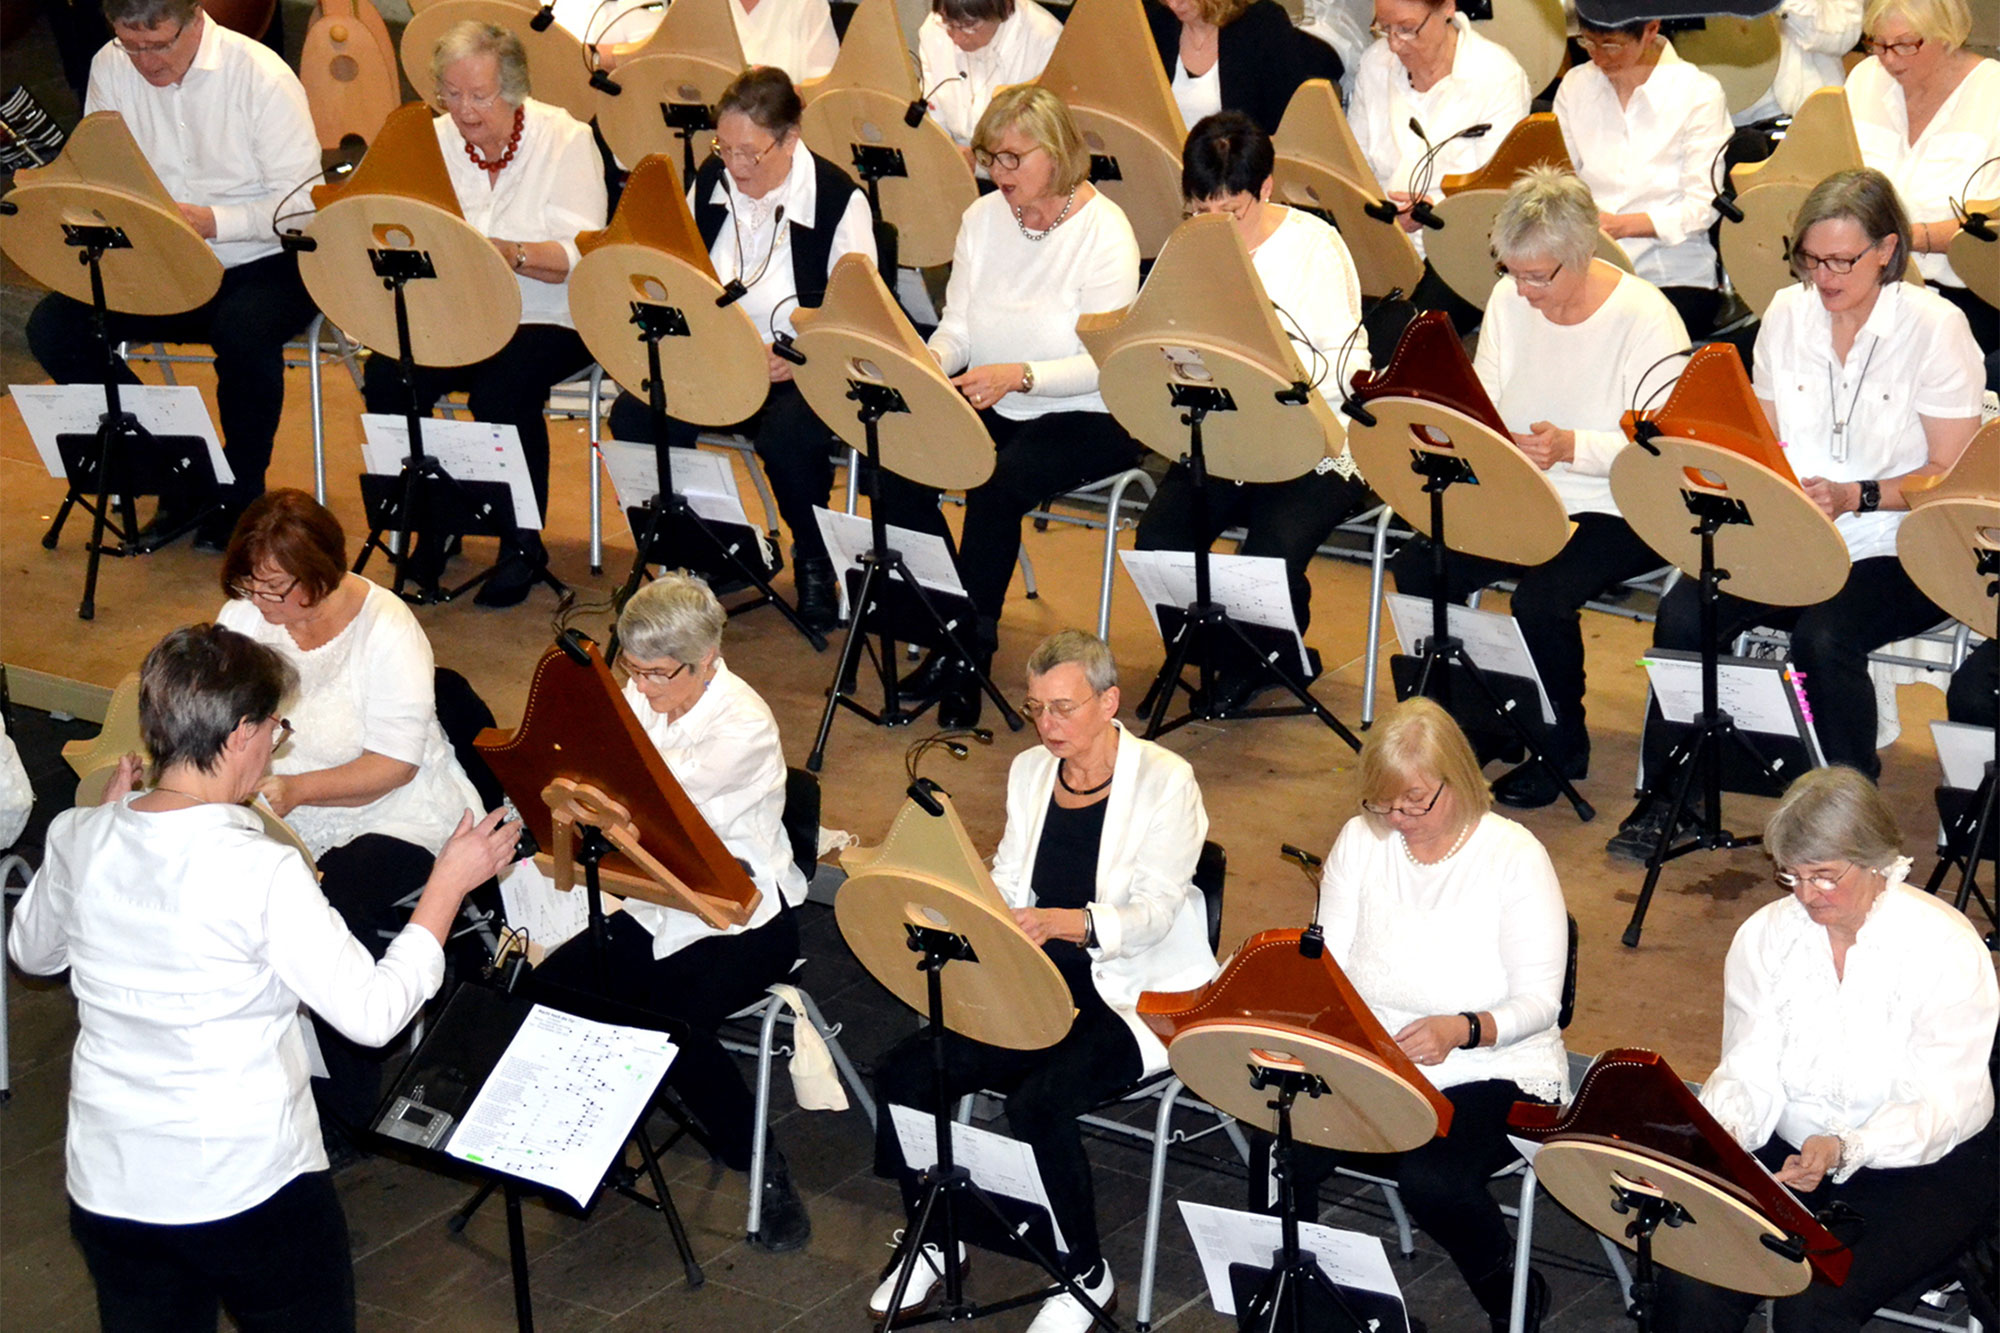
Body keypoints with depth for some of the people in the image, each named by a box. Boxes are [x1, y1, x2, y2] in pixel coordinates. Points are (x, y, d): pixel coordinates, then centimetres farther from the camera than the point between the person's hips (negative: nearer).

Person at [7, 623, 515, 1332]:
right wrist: (449, 883, -7)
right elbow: (373, 1013, -17)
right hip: (251, 1191, -6)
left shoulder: (78, 839, -5)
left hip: (106, 1188, 6)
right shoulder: (261, 872, -22)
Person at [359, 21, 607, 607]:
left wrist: (506, 252, -33)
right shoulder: (436, 141, 6)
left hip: (549, 321, -4)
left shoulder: (566, 141, -8)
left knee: (502, 389, -32)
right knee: (386, 377, -21)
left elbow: (579, 258, -17)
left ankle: (523, 546, -12)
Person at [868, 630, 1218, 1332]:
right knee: (903, 1074, -14)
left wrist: (1067, 923, -37)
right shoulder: (1030, 772, 11)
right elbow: (1007, 881, 15)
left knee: (1037, 1104, -32)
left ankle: (1086, 1274, -8)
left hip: (1136, 993, -6)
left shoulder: (1164, 780, -10)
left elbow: (1155, 910, -19)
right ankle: (929, 1239, 8)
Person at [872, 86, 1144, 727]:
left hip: (1086, 417, -6)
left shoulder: (1104, 230, -13)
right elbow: (958, 328, 8)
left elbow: (1102, 364, -18)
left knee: (995, 486, -32)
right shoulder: (983, 218, 6)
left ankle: (970, 655, -15)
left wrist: (1019, 375, -33)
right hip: (990, 407, 6)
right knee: (896, 474, -19)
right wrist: (931, 362, -15)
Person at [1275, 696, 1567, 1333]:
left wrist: (1464, 1030, -30)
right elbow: (1328, 970, 7)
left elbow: (1538, 1003, -10)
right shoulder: (1360, 840, 3)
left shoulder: (1514, 856, -9)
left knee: (1429, 1177, -33)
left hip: (1491, 1072, -3)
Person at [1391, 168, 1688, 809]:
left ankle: (1561, 749, -4)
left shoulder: (1646, 319, -15)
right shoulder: (1510, 300, 4)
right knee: (1417, 569, -16)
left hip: (1618, 514, -6)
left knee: (1541, 598, -31)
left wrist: (1572, 448, -32)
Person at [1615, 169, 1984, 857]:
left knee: (1824, 638, -33)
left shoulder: (1935, 328, -7)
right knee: (1683, 612, -22)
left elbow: (1953, 477, -8)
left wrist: (1856, 496, -22)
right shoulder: (1787, 314, 8)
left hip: (1896, 552, -4)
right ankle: (1667, 793, -5)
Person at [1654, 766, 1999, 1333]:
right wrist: (1718, 1133, -26)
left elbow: (1941, 1106, -18)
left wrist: (1845, 1150, -35)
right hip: (1789, 1152, 4)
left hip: (1925, 1165, -3)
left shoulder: (1945, 945, -13)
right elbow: (1749, 1073, -3)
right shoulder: (1765, 936, -1)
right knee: (1691, 1283, -23)